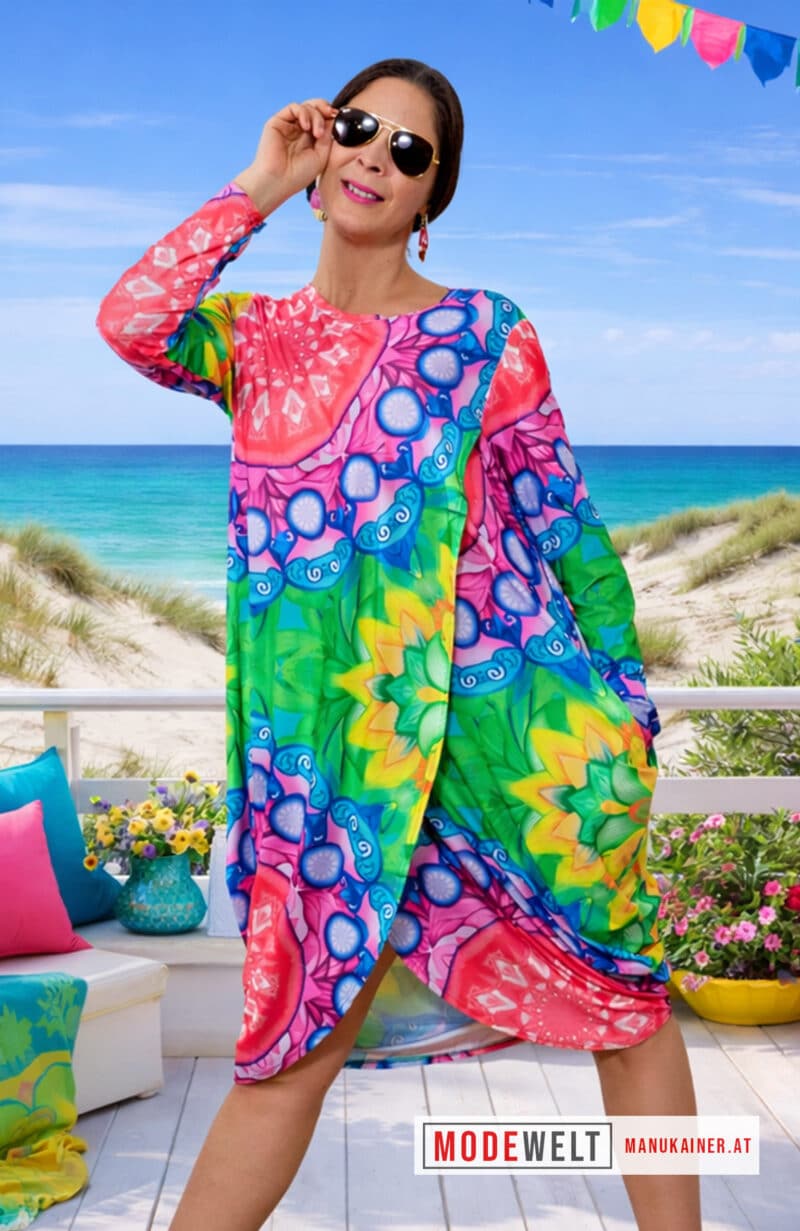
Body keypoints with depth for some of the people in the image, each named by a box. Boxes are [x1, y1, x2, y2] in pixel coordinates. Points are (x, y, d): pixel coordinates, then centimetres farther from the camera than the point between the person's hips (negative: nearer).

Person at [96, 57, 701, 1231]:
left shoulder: (484, 334, 4)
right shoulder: (254, 334, 9)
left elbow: (567, 528, 4)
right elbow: (129, 323, -13)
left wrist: (627, 703, 2)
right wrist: (258, 188, -4)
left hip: (507, 716, 0)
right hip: (338, 739, 1)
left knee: (621, 992, 9)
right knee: (302, 1025, 1)